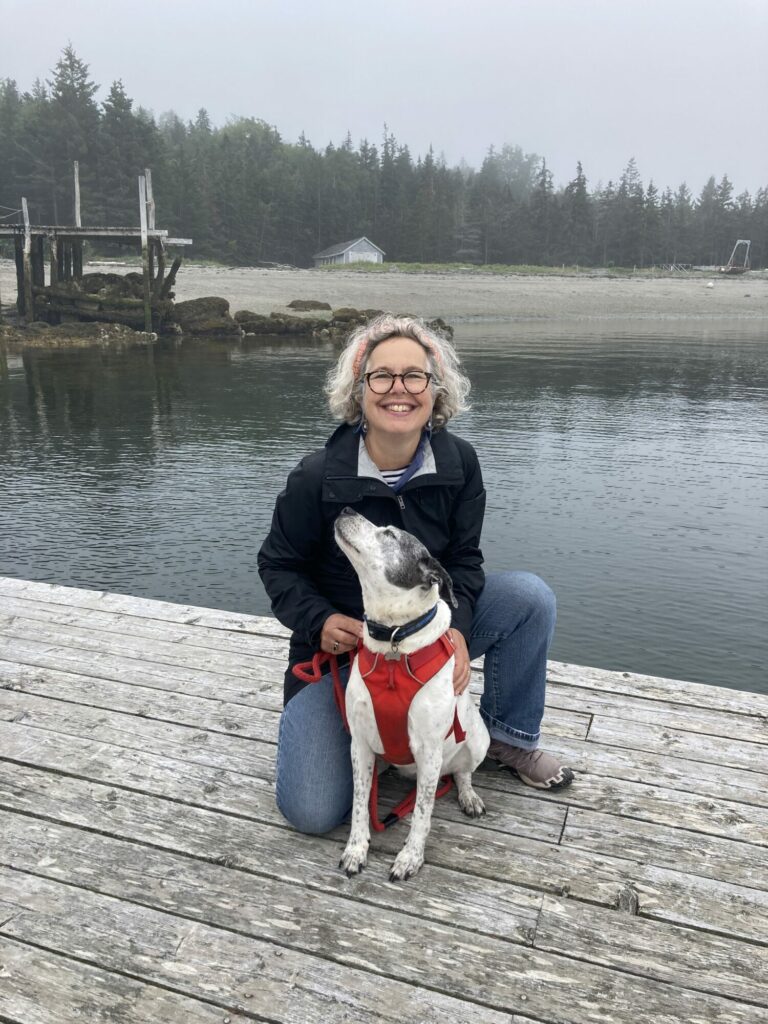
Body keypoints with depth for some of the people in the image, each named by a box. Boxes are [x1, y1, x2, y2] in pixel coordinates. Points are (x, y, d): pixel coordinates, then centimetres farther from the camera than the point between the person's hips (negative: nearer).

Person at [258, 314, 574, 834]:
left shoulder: (459, 463, -12)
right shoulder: (317, 477, -20)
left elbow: (463, 558, -4)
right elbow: (278, 564, -7)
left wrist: (456, 627, -23)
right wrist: (319, 620, -24)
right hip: (341, 642, -2)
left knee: (531, 596, -18)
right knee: (312, 812, -14)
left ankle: (510, 735, 5)